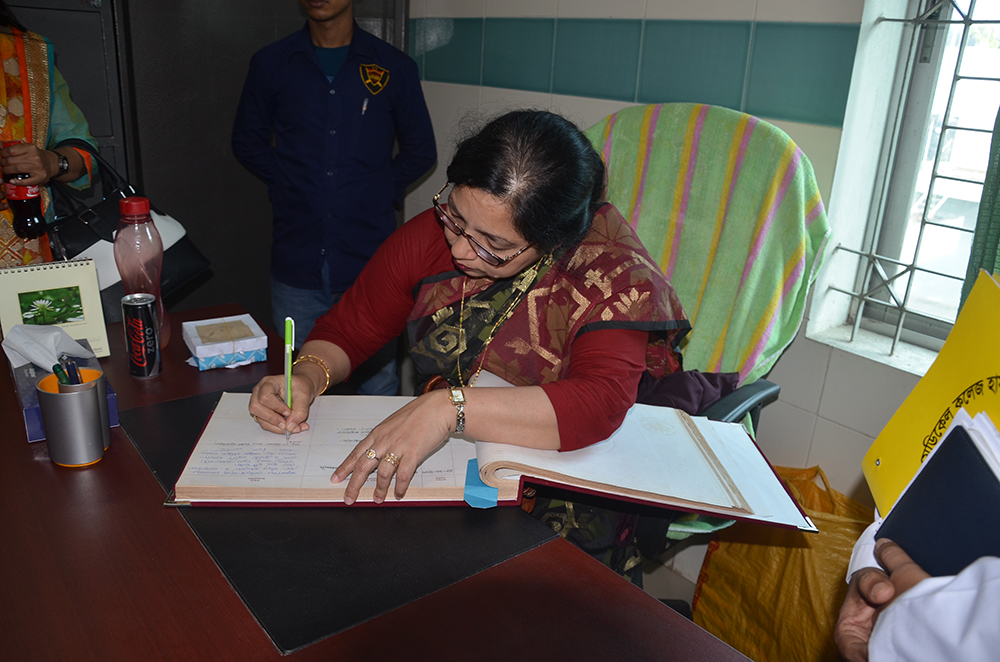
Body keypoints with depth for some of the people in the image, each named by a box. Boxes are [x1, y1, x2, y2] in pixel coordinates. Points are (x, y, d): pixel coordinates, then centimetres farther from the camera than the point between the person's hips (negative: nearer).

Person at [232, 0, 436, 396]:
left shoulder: (394, 67, 6)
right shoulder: (270, 64, 9)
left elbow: (420, 151, 14)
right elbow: (247, 141, 18)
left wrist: (382, 192, 4)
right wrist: (289, 187, 7)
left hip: (370, 261, -1)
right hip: (297, 263, 1)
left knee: (378, 384, 4)